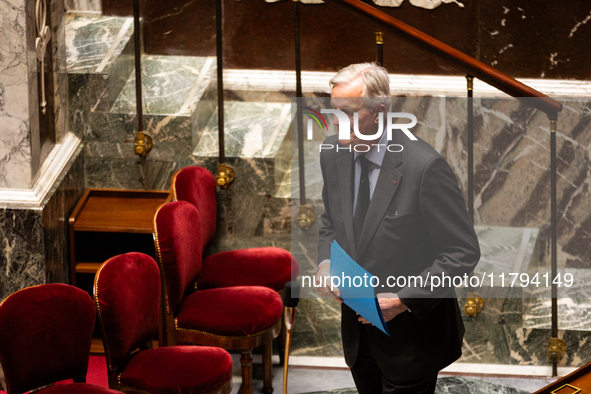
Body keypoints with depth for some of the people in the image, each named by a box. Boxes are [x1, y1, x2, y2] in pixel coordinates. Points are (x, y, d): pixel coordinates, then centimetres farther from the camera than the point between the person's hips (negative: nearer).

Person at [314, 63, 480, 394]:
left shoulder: (425, 166, -24)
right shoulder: (334, 153, -3)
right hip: (359, 329, 6)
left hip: (411, 337, -6)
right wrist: (326, 263, -5)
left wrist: (405, 299, -23)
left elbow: (463, 252, -18)